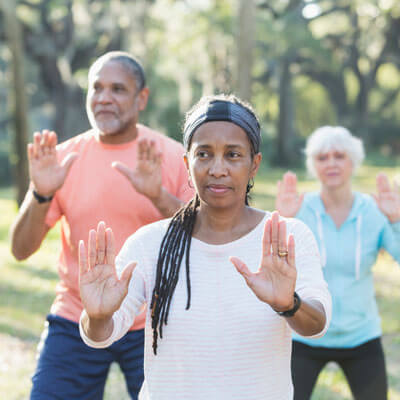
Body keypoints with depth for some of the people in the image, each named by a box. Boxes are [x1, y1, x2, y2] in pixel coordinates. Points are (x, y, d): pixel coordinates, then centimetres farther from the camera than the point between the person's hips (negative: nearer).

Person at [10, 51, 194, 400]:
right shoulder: (64, 158, 1)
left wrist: (159, 196, -25)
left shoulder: (174, 158, -4)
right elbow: (21, 250, -1)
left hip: (151, 323, -1)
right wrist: (41, 195, -19)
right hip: (76, 322, 2)